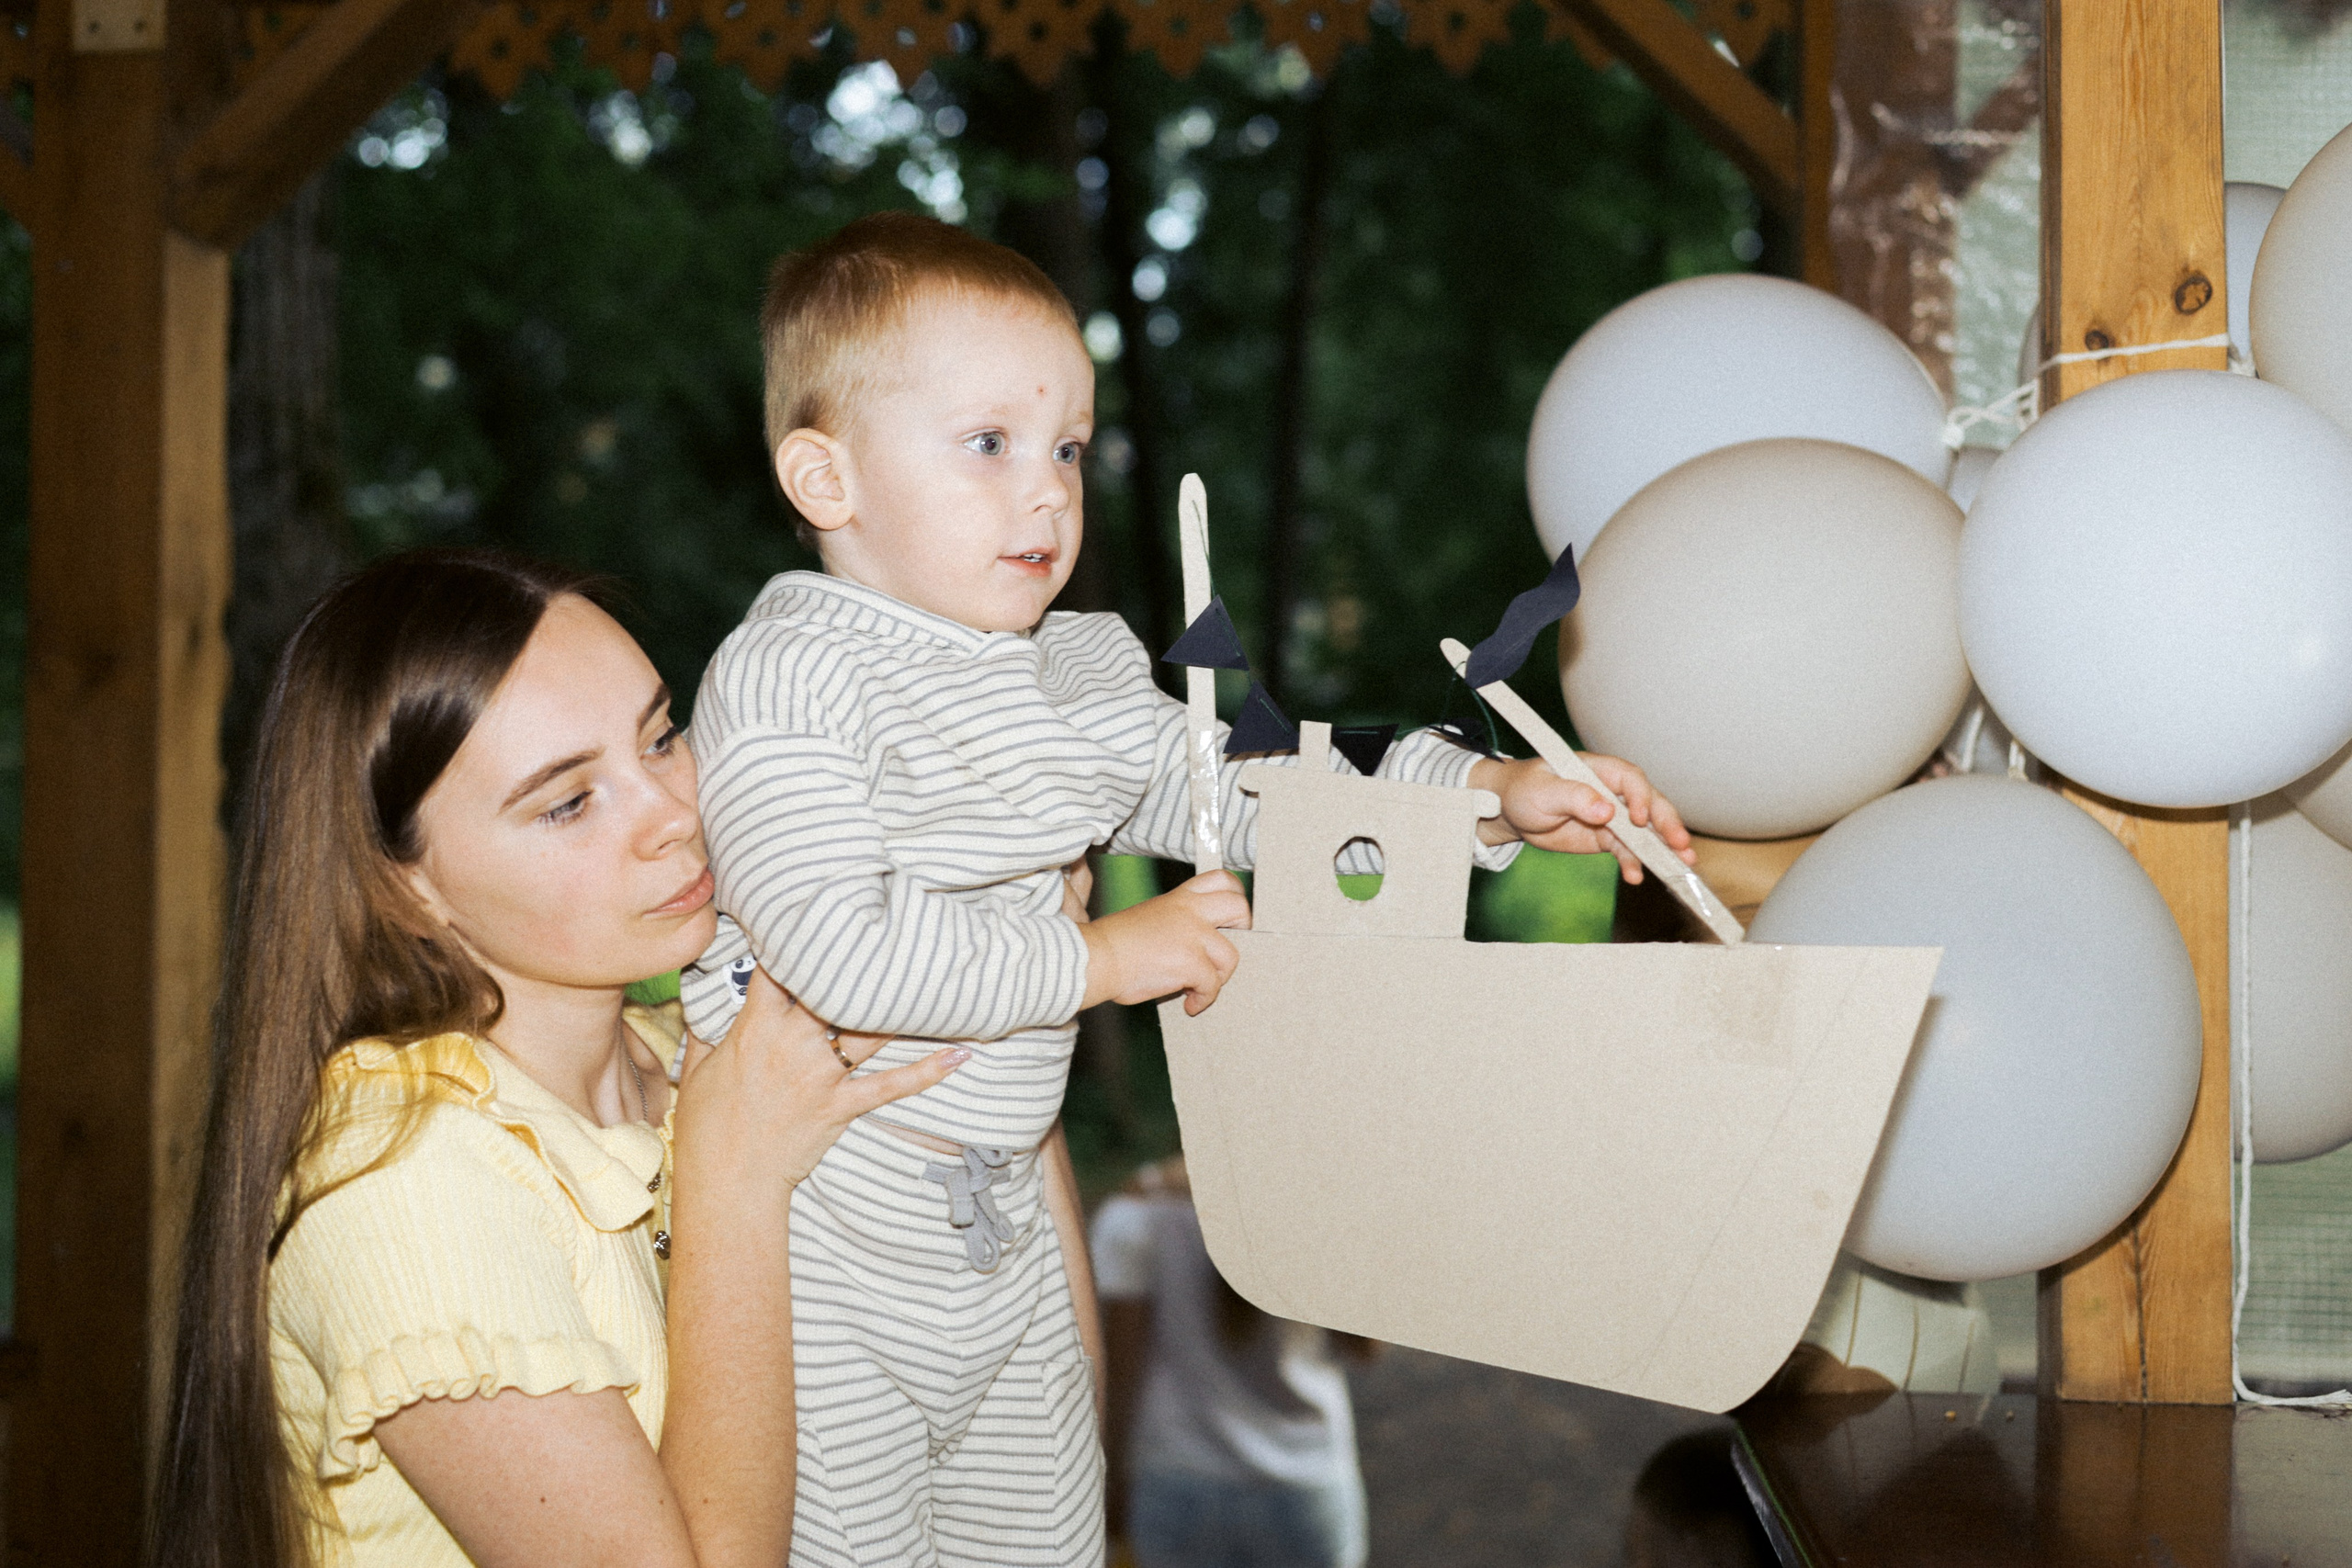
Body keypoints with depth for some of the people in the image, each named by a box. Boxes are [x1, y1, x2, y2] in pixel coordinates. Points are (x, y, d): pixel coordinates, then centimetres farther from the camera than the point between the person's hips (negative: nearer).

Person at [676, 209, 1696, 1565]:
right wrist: (1102, 960, -20)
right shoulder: (787, 682, -16)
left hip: (999, 1215, 8)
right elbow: (838, 947, -27)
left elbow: (1235, 792, 17)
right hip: (823, 1236, -7)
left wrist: (1487, 794, 6)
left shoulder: (1078, 671, 9)